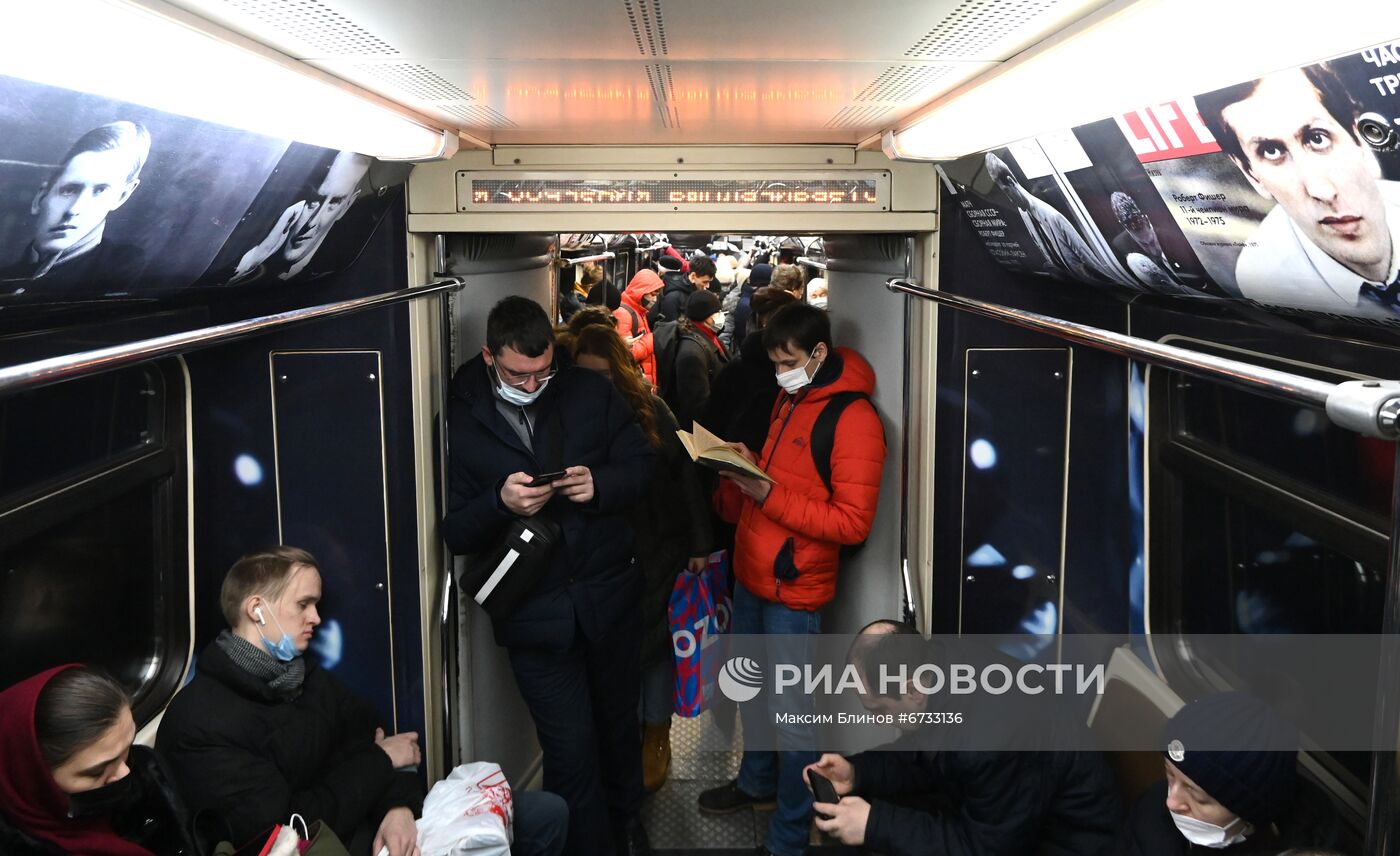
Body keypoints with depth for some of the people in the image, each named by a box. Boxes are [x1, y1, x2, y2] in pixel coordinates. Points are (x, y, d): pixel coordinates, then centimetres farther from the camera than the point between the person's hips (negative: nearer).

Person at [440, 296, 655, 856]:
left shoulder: (589, 393, -2)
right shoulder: (462, 420, -8)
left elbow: (642, 463, 4)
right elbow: (456, 534, -7)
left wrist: (600, 484, -17)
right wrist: (499, 503, -27)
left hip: (609, 594, 3)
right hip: (535, 615, -3)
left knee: (619, 721, 23)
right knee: (571, 753, 1)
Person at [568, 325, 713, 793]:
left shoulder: (651, 411, -7)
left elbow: (686, 475, -4)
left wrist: (699, 544, -5)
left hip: (660, 553, -1)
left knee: (656, 643, 7)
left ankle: (656, 737, 24)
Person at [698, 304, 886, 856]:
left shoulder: (853, 418, -17)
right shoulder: (789, 400, 10)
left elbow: (852, 522, -20)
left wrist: (768, 494, -24)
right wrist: (744, 471, 2)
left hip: (793, 588, -8)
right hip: (750, 573, 8)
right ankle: (756, 780, 45)